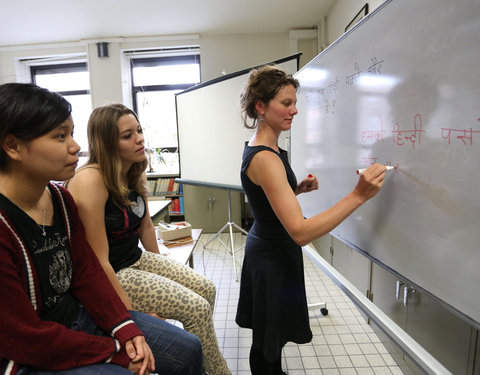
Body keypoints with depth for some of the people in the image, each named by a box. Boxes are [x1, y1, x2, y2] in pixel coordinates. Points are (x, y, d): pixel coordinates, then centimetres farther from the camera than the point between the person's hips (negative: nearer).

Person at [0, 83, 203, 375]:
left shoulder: (60, 197, -3)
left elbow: (87, 271, 1)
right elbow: (25, 337, -23)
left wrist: (126, 329, -9)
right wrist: (116, 352, -16)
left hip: (79, 314, 7)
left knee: (188, 350, 4)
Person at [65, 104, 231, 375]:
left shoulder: (136, 174, 1)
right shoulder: (90, 180, -26)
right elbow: (98, 260, -25)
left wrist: (163, 268, 16)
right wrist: (131, 312, -19)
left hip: (138, 259, 9)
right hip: (109, 276, -8)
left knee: (207, 289, 3)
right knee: (197, 308, -14)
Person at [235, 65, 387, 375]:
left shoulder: (260, 148, 3)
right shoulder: (265, 158, -28)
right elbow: (301, 232, -33)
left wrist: (298, 188, 1)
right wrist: (358, 196, -34)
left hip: (268, 249, 9)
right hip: (273, 259, -9)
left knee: (273, 334, 27)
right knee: (267, 345, 15)